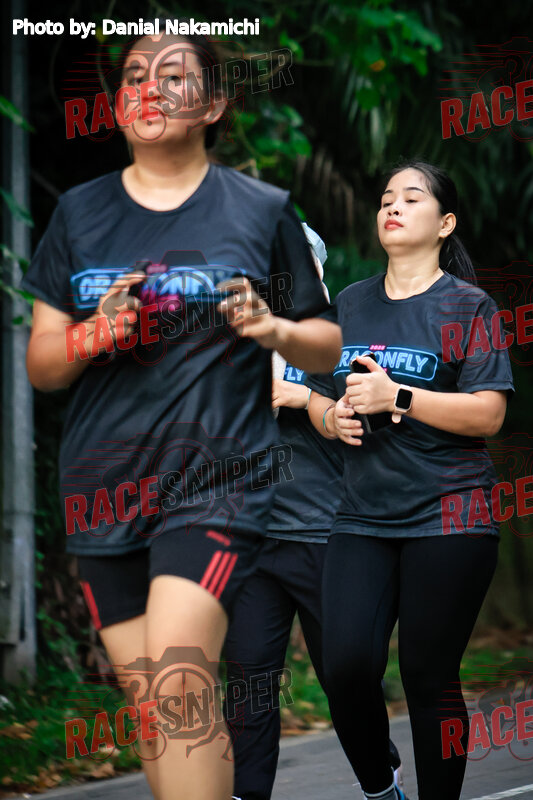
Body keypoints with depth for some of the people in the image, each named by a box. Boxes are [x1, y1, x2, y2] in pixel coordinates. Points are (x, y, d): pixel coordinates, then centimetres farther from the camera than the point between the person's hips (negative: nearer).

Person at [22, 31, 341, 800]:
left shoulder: (263, 211, 5)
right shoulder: (79, 214, 12)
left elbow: (327, 347, 10)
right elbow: (40, 363, 12)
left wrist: (273, 330, -11)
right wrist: (93, 334, -10)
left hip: (219, 476, -3)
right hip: (105, 481, 4)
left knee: (179, 681, -20)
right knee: (148, 706, 4)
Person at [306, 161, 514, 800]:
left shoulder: (467, 306, 0)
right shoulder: (350, 304, 15)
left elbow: (487, 414, -9)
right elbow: (319, 402, 22)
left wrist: (396, 397, -17)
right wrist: (335, 418, -2)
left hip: (448, 515, -4)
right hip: (363, 516, 4)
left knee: (429, 678, -3)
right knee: (346, 668, -8)